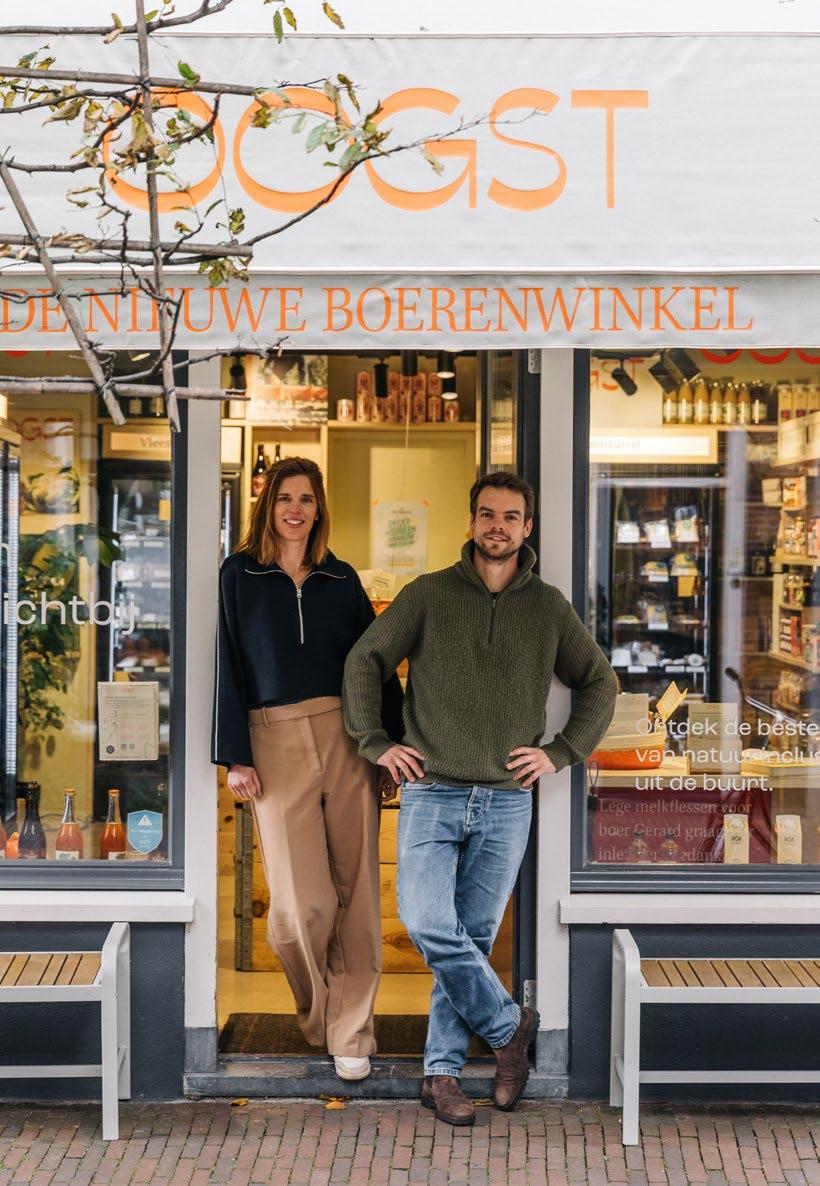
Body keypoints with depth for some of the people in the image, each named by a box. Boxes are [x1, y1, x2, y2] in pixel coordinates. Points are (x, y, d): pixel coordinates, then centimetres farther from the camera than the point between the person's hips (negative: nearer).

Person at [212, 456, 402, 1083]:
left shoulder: (341, 579, 12)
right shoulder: (240, 575, 7)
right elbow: (227, 665, 3)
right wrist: (236, 755, -4)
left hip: (348, 738, 2)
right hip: (276, 742, -2)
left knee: (356, 890, 0)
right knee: (302, 902, -6)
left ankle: (351, 1030, 11)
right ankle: (316, 1009, 22)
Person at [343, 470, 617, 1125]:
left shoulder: (549, 606, 7)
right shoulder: (428, 594, 3)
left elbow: (600, 684, 16)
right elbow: (364, 660, 8)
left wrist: (560, 752, 5)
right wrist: (376, 743, 0)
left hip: (507, 802, 1)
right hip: (432, 794, -1)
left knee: (473, 937, 4)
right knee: (428, 924, -14)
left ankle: (442, 1072, 16)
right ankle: (510, 1025, 7)